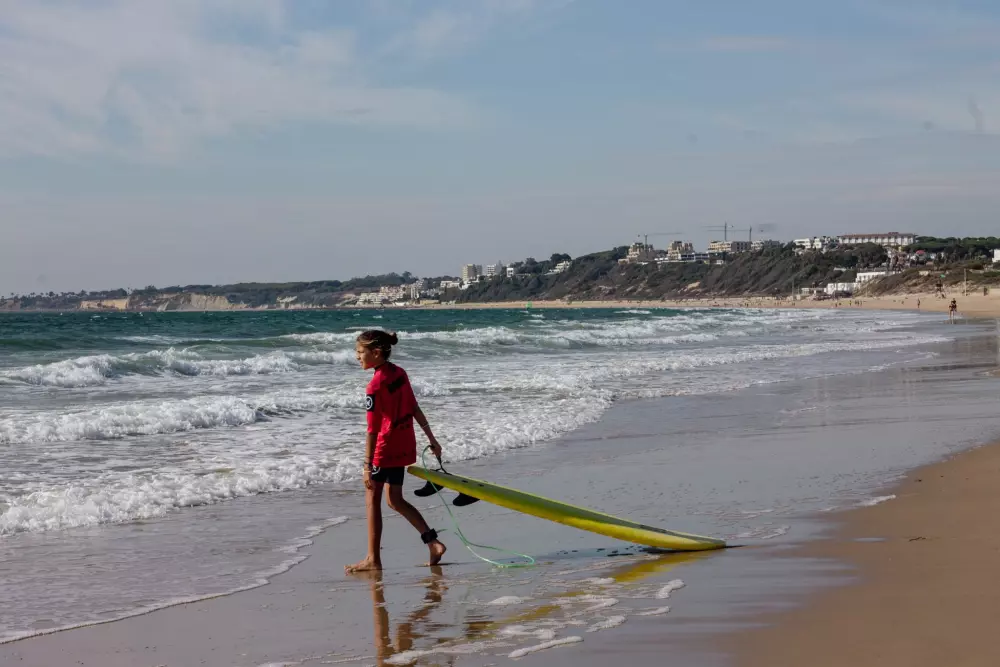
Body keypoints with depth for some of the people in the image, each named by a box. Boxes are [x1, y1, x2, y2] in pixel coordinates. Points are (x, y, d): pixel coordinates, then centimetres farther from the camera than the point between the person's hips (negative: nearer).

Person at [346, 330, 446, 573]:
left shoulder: (375, 385, -20)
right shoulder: (399, 373, 4)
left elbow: (373, 430, -20)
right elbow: (415, 409, 11)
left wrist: (368, 465, -17)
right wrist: (432, 439, 18)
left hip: (385, 449, -8)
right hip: (405, 446, 8)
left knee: (372, 499, 5)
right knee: (395, 500, 18)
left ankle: (373, 559, 10)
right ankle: (432, 542, 12)